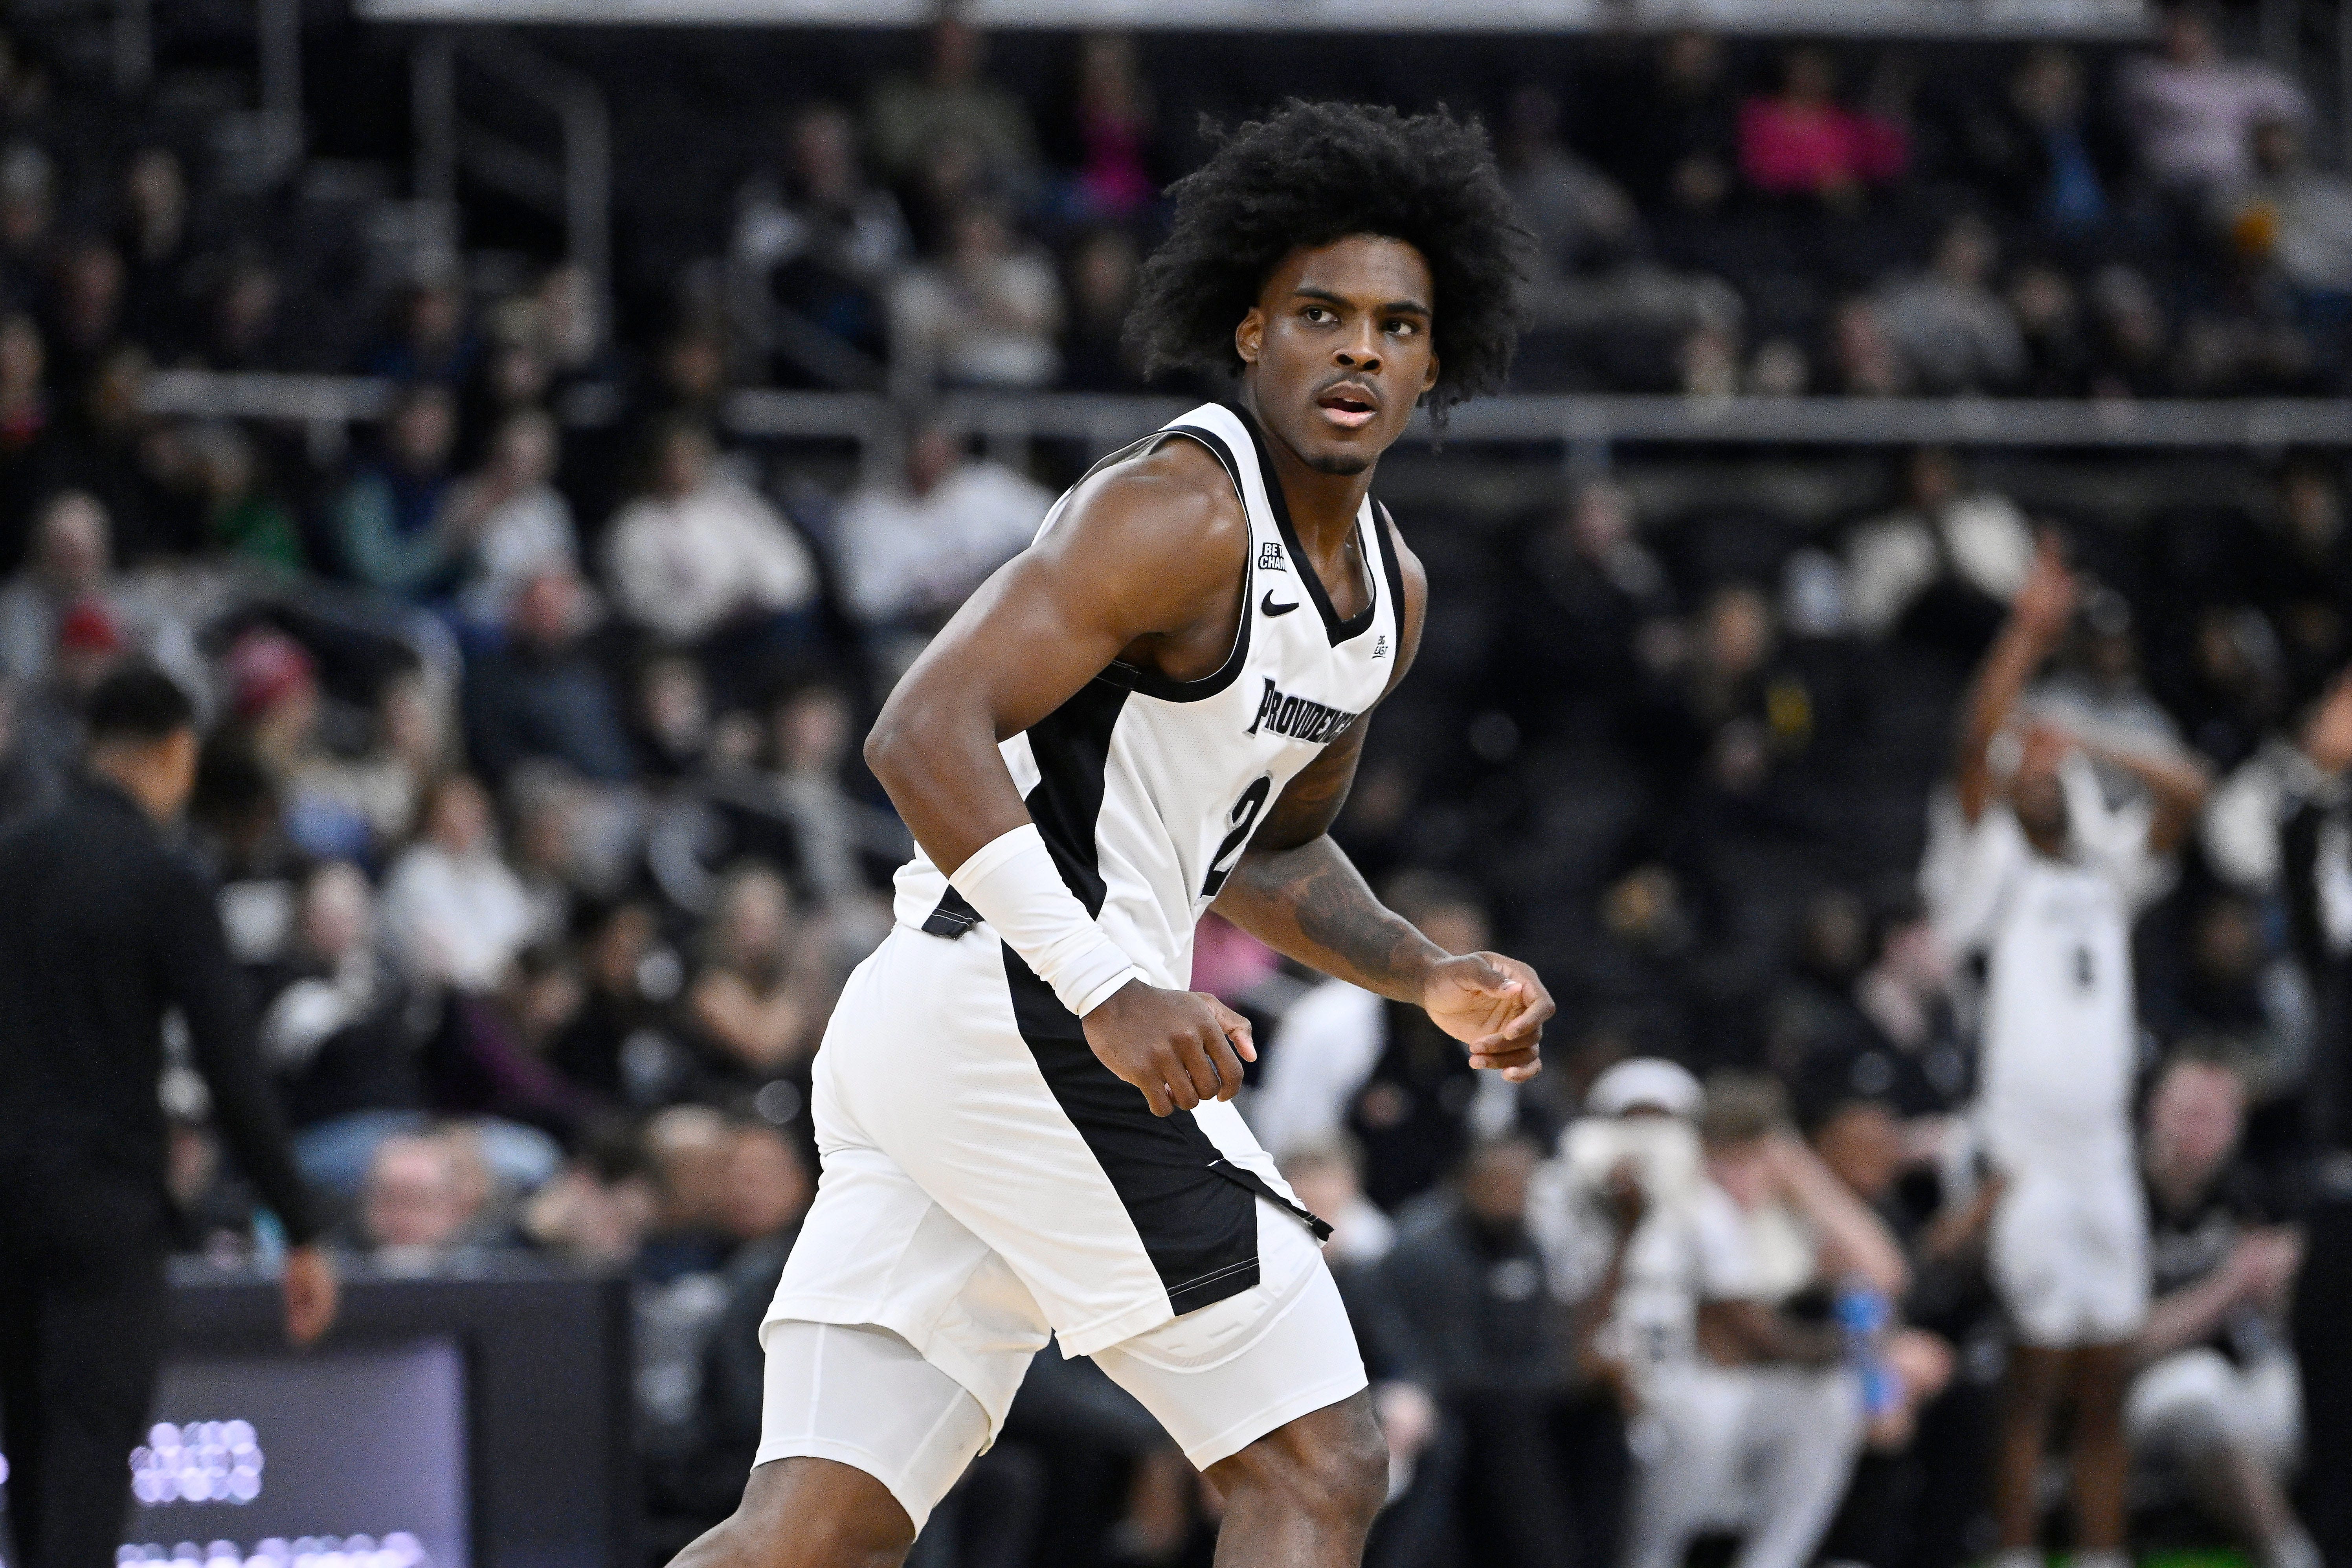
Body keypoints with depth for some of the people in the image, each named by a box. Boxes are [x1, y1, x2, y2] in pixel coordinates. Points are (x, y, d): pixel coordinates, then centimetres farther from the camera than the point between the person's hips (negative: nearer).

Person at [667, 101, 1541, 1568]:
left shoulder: (1386, 588, 18)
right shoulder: (1180, 512, -12)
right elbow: (925, 732, -23)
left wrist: (1427, 976, 16)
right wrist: (1109, 993, -30)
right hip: (1018, 1011, -9)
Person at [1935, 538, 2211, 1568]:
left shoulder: (2104, 876, 18)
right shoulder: (1993, 874, 3)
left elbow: (2187, 792, 13)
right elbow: (1974, 749, -11)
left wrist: (2087, 746, 9)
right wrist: (2029, 632, -15)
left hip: (2106, 1156, 5)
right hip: (2025, 1160, -5)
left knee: (2104, 1386, 6)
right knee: (2032, 1379, -7)